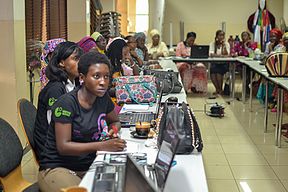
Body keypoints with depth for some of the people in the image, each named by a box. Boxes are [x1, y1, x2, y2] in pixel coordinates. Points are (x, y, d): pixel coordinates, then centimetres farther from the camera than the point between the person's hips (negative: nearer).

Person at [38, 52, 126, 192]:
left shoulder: (103, 98, 3)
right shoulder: (66, 104, -15)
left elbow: (115, 121, 23)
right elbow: (63, 146, -20)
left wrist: (113, 130, -2)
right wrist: (102, 146, -29)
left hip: (88, 166, 6)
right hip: (57, 168, -5)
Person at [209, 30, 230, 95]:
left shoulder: (226, 44, 5)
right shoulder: (212, 44, 6)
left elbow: (226, 55, -9)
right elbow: (211, 54, -10)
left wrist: (224, 45, -15)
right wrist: (221, 55, -22)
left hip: (224, 64, -1)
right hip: (214, 63, 1)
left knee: (219, 70, -33)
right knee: (212, 70, -32)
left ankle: (220, 89, -13)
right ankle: (217, 89, -14)